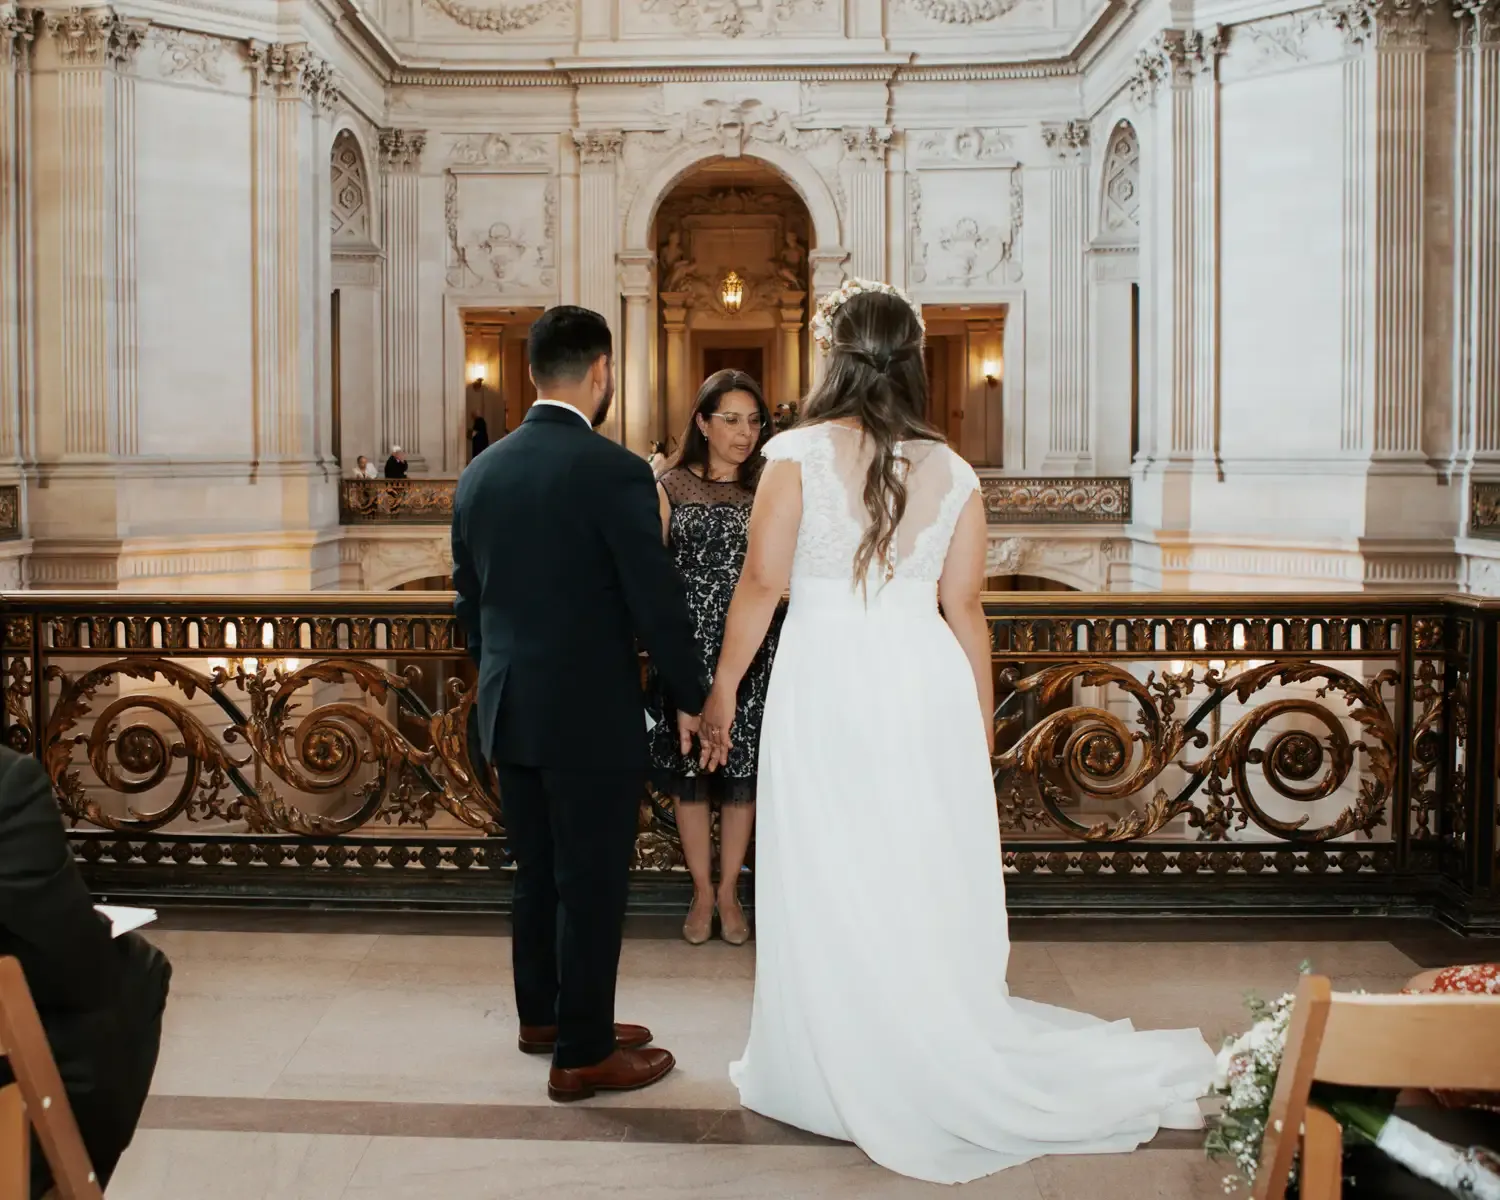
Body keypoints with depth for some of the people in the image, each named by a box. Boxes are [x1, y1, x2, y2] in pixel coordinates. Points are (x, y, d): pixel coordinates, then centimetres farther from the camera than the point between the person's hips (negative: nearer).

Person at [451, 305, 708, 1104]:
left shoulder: (479, 474, 5)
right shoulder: (615, 471, -16)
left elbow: (469, 601, 12)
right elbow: (657, 601, -14)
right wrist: (691, 699, -2)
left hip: (508, 714, 7)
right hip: (592, 718, -7)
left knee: (538, 873, 20)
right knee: (592, 885, 5)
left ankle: (542, 1014, 36)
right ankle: (582, 1054, 16)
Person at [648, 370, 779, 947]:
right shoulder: (670, 487, 2)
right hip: (686, 649, 0)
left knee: (742, 770, 7)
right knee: (689, 769, 6)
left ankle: (729, 890, 23)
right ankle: (702, 891, 22)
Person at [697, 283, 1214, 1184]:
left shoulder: (799, 454, -7)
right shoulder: (953, 472, 3)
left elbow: (763, 581, -8)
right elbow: (964, 609, 4)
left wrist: (724, 688, 3)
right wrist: (982, 728, 12)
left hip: (825, 680, -3)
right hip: (925, 681, 3)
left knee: (831, 885, 8)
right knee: (929, 882, 14)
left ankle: (833, 1074, 22)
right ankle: (948, 1063, 28)